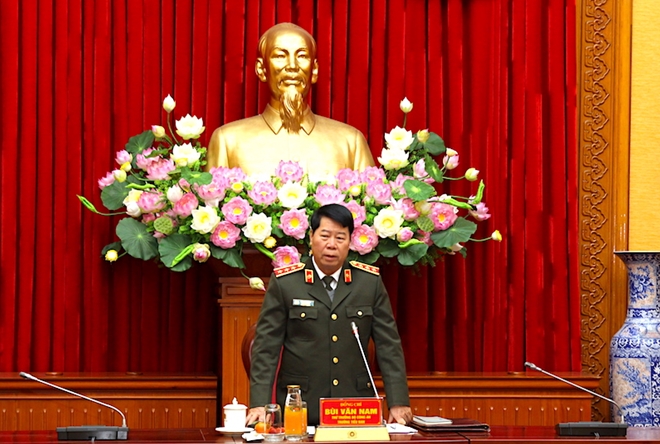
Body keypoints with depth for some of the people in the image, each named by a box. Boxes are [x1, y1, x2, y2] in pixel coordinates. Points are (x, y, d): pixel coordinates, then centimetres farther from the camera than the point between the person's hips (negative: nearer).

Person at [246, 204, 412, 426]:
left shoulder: (370, 281, 7)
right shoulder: (284, 282, 1)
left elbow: (388, 345, 7)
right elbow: (266, 346, 0)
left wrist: (398, 403, 0)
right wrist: (259, 404, -10)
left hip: (356, 409, 2)